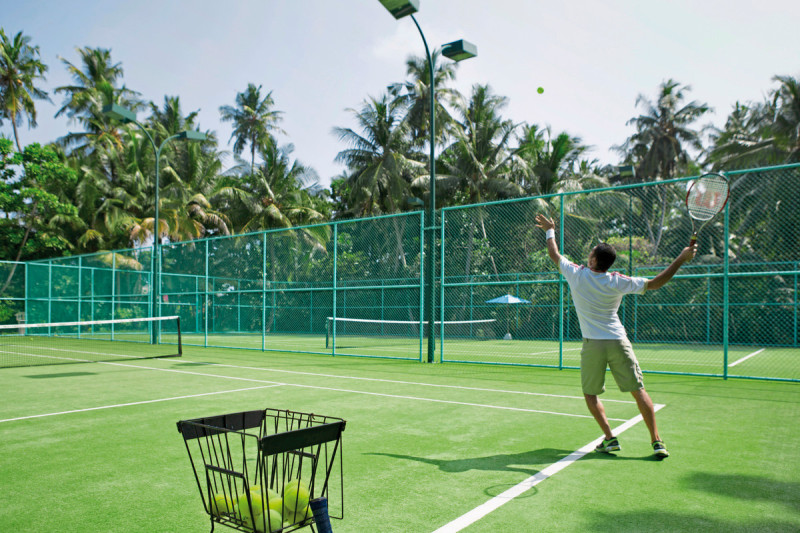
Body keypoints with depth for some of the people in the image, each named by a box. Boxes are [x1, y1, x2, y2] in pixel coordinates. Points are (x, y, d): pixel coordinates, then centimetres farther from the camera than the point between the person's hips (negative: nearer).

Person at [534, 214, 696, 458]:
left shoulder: (576, 274, -5)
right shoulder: (617, 282, -6)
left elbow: (554, 254, 11)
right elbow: (655, 283, -6)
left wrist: (549, 230, 27)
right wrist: (681, 259, -4)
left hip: (592, 344, 0)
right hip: (618, 341, 1)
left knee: (590, 394, 15)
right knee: (639, 391, 7)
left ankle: (609, 438, 7)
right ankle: (657, 441, 5)